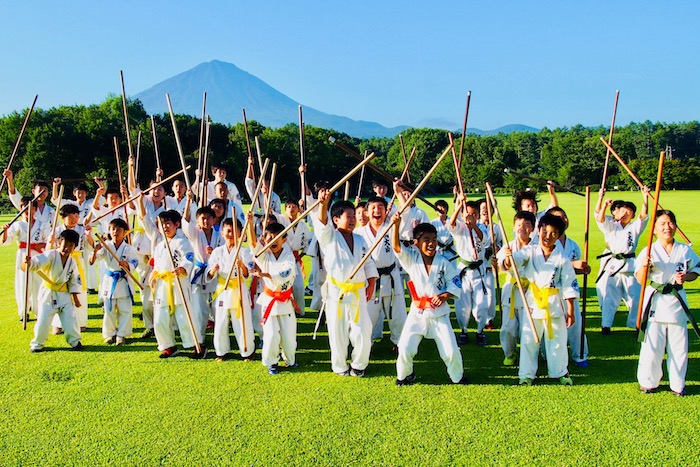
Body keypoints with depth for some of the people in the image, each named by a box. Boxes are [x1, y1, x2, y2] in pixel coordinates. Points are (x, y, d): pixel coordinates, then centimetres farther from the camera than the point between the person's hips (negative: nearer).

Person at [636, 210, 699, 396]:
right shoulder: (649, 251, -5)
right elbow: (640, 280, -5)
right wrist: (644, 266, -25)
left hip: (677, 301, 3)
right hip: (655, 302, -2)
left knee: (679, 346, 9)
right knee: (652, 345, 2)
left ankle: (677, 384, 25)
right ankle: (648, 381, 19)